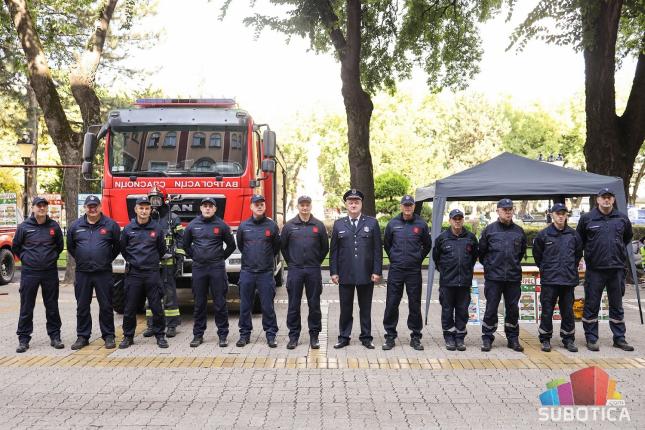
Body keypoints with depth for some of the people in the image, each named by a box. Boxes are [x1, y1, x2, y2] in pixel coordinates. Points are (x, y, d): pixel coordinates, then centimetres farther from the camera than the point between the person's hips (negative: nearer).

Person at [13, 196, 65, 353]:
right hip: (29, 272, -1)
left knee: (52, 306, 8)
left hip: (50, 272, 1)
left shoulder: (54, 226, 1)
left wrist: (52, 257, 8)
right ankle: (23, 339, 13)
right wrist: (25, 258, 4)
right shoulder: (24, 226, -3)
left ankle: (55, 337, 17)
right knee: (26, 308, 4)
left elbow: (60, 245, 15)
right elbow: (15, 246, 9)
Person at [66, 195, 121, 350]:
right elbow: (70, 247, 18)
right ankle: (82, 336, 19)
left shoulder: (110, 225, 0)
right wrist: (80, 259, 14)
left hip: (103, 273, -2)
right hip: (82, 273, 2)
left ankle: (108, 336, 12)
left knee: (106, 306, 3)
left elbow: (117, 246, 7)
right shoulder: (75, 226, 6)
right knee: (82, 307, 9)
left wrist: (107, 260, 7)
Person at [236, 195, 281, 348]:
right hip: (247, 272, 2)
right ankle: (245, 334, 18)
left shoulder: (272, 225, 0)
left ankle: (271, 334, 11)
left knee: (268, 306, 2)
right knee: (245, 306, 7)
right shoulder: (244, 226, 4)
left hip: (266, 272, -1)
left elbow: (277, 247, 12)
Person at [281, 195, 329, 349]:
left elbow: (325, 247, 11)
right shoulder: (289, 225, 4)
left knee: (314, 305, 5)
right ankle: (293, 336, 14)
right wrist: (291, 262, 10)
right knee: (294, 305, 4)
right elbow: (283, 246, 12)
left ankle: (314, 336, 15)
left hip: (313, 271, 0)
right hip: (295, 270, 0)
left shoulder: (319, 225, 4)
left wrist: (316, 262, 9)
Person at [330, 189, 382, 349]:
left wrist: (377, 271, -5)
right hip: (345, 274, 1)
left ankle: (366, 337, 20)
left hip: (366, 274, -1)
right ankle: (344, 337, 19)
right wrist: (334, 272, 0)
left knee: (365, 308, 9)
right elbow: (333, 250, 6)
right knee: (345, 308, 7)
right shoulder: (338, 224, 7)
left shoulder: (372, 223, 3)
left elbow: (377, 249, 1)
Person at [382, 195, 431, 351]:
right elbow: (386, 244, 15)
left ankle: (415, 337, 16)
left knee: (415, 304, 5)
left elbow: (427, 245, 14)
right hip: (395, 270, 0)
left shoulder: (421, 224, 1)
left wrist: (419, 259, 10)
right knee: (391, 304, 2)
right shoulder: (393, 224, 2)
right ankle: (390, 336, 12)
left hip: (414, 270, 0)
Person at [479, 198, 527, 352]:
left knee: (513, 309, 9)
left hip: (514, 277, 2)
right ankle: (487, 338, 11)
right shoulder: (489, 230, 0)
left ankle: (513, 338, 21)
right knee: (491, 309, 1)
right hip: (493, 277, -2)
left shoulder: (519, 231, 7)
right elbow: (482, 251, 9)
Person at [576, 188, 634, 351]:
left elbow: (627, 237, 23)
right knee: (591, 305, 3)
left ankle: (619, 338, 21)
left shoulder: (622, 218, 5)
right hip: (595, 269, -2)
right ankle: (591, 338, 12)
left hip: (617, 269, 2)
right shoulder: (587, 218, -2)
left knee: (617, 306, 11)